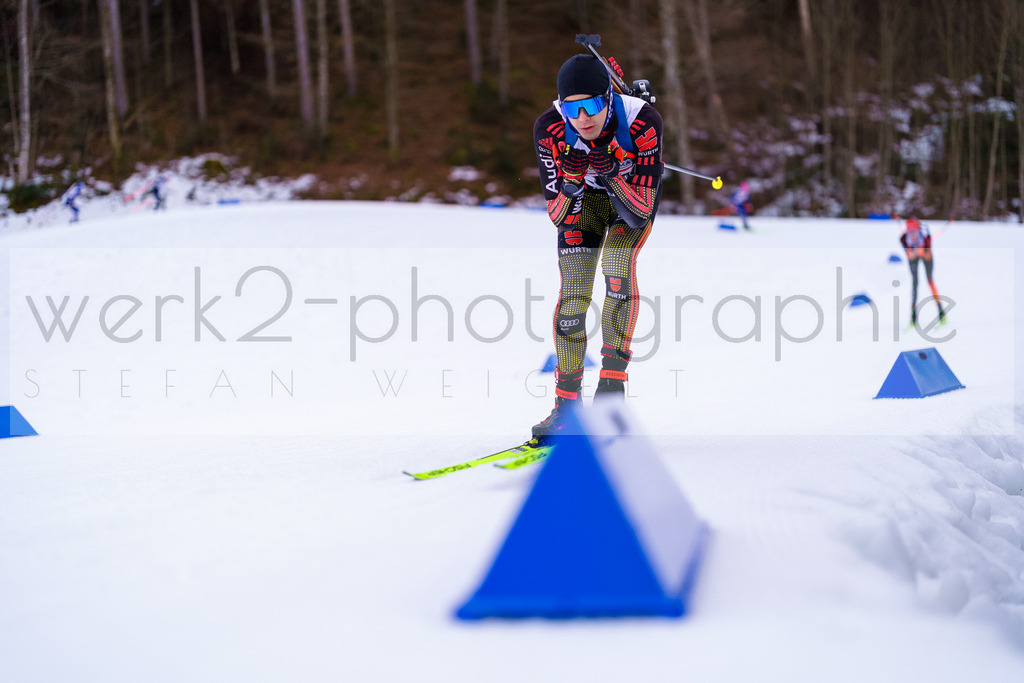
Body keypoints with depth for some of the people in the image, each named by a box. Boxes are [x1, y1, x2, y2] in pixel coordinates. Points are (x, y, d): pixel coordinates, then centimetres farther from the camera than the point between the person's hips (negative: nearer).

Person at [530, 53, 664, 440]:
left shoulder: (642, 122, -35)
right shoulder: (549, 129, -30)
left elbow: (641, 212, -31)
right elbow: (559, 217, -23)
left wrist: (611, 176, -46)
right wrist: (570, 182, -42)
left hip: (633, 196, -1)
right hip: (581, 201, 2)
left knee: (618, 266, -27)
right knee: (572, 294, -12)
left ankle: (612, 381, -19)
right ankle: (567, 402, -2)